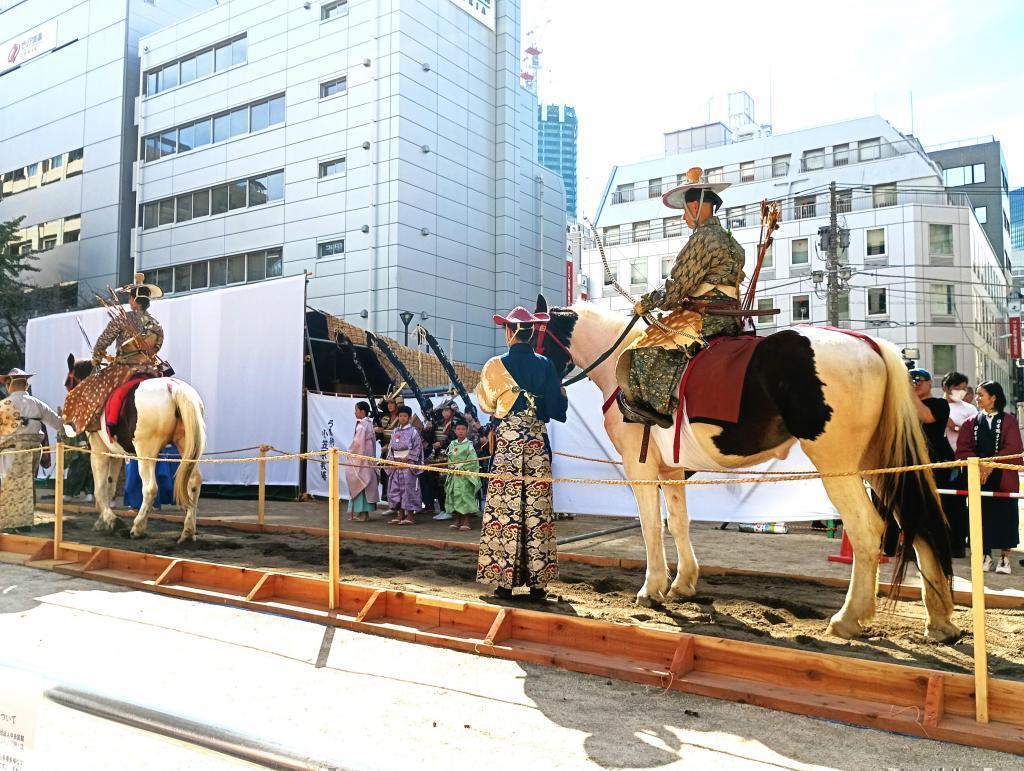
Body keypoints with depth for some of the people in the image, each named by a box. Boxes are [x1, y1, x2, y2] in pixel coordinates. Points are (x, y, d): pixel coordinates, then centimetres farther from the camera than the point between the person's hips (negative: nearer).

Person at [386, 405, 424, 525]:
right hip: (396, 465, 6)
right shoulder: (395, 431, 13)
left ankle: (410, 515, 1)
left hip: (408, 464, -6)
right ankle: (400, 514, 13)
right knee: (395, 488, 5)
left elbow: (416, 449, -8)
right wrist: (392, 461, 1)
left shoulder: (413, 431, -3)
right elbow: (390, 447, 15)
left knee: (408, 488, -5)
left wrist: (405, 460, -13)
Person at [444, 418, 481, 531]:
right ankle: (457, 520, 15)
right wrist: (453, 467, -7)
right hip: (454, 475, 5)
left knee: (465, 495, -7)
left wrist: (462, 467, -13)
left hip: (466, 475, -5)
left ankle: (466, 522, -1)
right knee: (454, 495, 6)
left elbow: (472, 461, -10)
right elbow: (449, 459, 10)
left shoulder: (469, 445, -4)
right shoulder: (452, 444, 10)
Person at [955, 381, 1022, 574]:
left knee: (1004, 515, 0)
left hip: (1003, 479, -2)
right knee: (982, 517, 2)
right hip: (977, 478, 2)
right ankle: (985, 556, 11)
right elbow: (963, 449, 2)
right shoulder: (971, 422, 10)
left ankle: (1005, 558, 9)